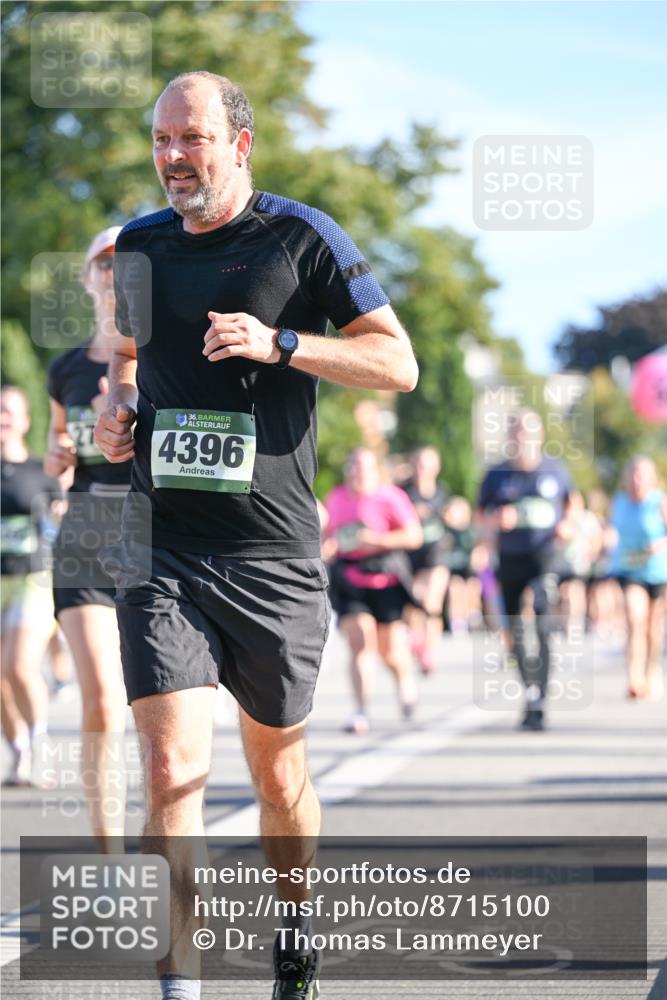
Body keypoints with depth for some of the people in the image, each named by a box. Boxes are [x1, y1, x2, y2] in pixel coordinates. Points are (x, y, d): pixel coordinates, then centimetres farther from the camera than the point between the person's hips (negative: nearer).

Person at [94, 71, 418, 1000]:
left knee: (277, 770, 12)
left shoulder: (303, 237, -2)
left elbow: (398, 363, -4)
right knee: (175, 769, -13)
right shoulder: (137, 248, 11)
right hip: (161, 550, 2)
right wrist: (117, 408, 8)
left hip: (275, 555, -2)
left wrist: (280, 343, -17)